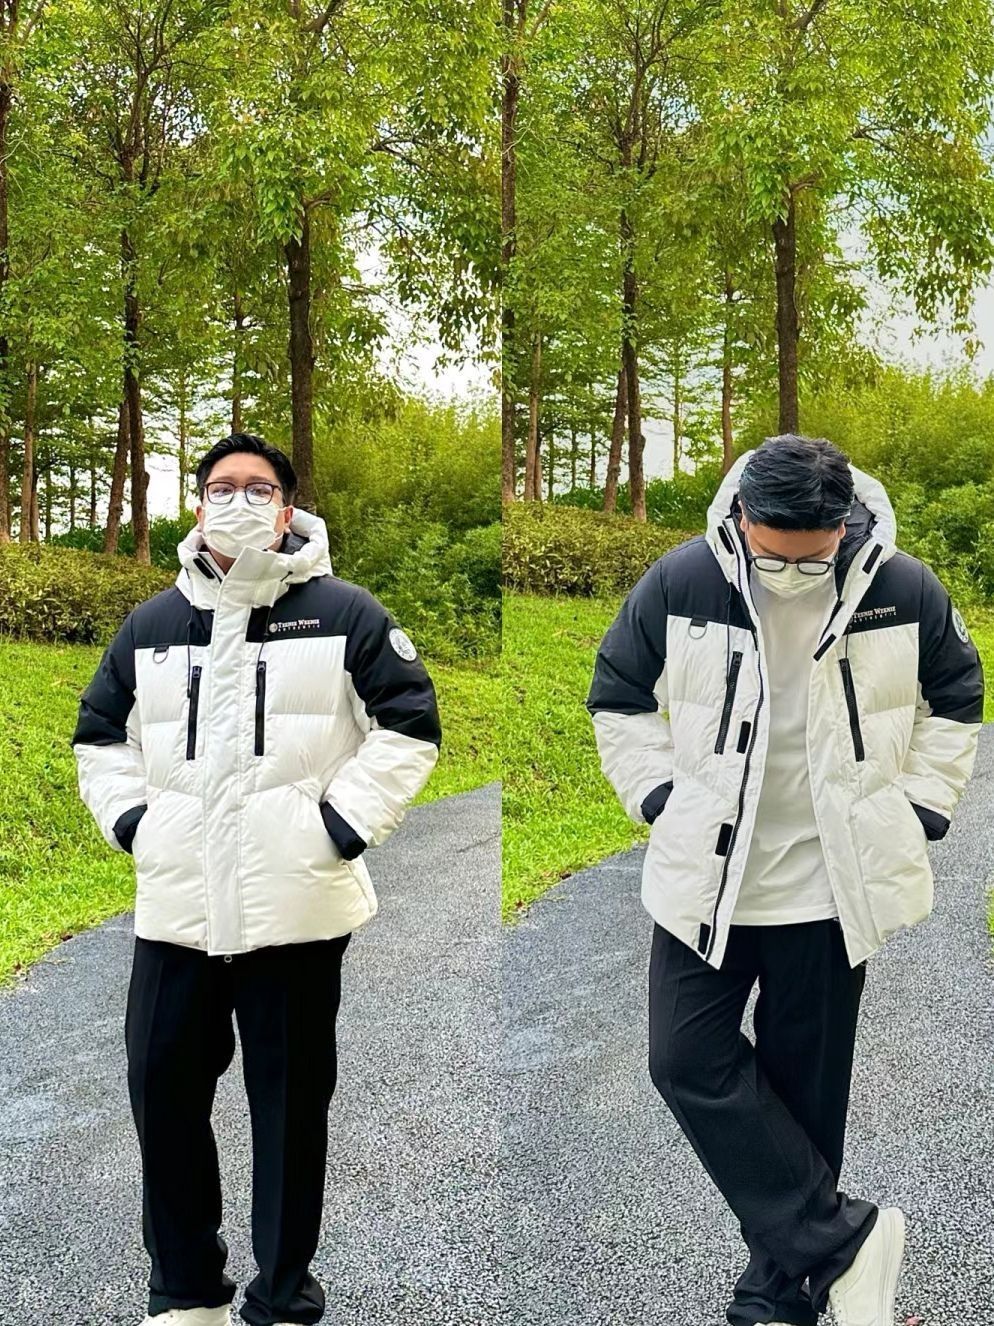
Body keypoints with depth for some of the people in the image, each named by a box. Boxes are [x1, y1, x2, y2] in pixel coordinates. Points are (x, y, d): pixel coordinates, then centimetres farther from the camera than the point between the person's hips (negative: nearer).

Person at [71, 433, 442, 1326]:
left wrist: (342, 827, -7)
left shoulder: (343, 613, 0)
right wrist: (134, 826, 7)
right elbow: (101, 737, 21)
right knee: (162, 1091, 8)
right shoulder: (153, 624, 11)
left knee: (291, 1104, 5)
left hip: (295, 909, -3)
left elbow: (411, 727, 0)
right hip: (174, 907, 4)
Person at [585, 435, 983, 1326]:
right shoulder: (681, 584, -12)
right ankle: (841, 1237, 9)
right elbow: (619, 699, 3)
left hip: (830, 889, -1)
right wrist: (662, 801, -4)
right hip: (706, 878, 1)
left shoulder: (903, 591, -10)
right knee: (689, 1061, -3)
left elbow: (957, 699, 9)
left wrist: (921, 808, 3)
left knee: (805, 1088, 9)